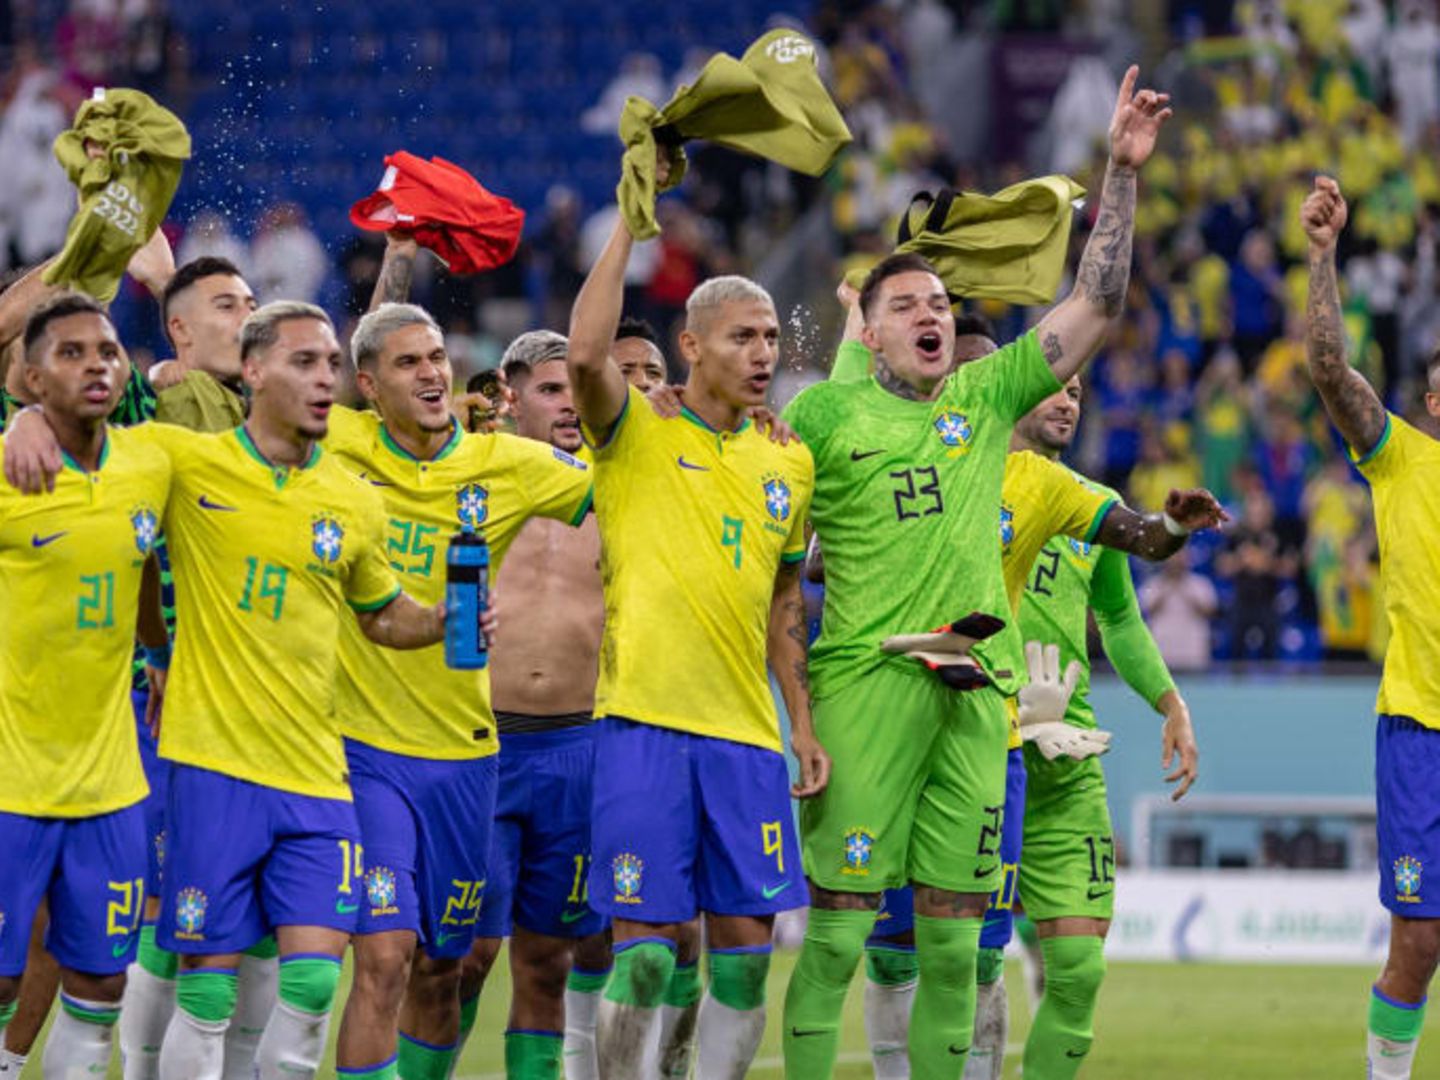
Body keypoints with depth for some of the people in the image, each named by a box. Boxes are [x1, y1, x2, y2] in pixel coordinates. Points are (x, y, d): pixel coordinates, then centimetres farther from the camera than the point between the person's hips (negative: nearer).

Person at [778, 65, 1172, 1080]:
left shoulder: (987, 397, 14)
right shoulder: (825, 412, 4)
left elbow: (1095, 309, 12)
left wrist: (1124, 173, 5)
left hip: (975, 690, 4)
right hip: (865, 683, -4)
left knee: (953, 940, 5)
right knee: (838, 928, -6)